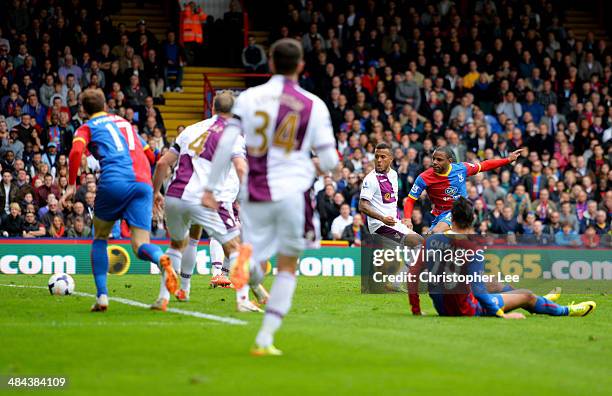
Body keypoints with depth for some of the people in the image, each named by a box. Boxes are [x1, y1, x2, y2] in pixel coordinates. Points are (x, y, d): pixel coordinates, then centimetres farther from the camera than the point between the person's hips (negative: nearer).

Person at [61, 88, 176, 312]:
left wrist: (71, 184, 0)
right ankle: (161, 259, -38)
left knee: (100, 239, 18)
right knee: (140, 245, -2)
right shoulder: (124, 122, 30)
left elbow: (76, 151, -7)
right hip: (143, 182, 3)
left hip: (114, 182, -3)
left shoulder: (87, 128, 15)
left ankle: (102, 296, 7)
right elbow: (150, 155, 32)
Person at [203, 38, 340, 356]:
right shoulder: (314, 105, 0)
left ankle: (248, 259, -27)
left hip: (256, 195, 1)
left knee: (256, 274, 10)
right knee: (287, 269, 15)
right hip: (294, 192, -1)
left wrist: (210, 187, 3)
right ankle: (265, 339, 9)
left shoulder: (249, 97, 3)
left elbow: (226, 144, -3)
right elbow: (329, 160, -1)